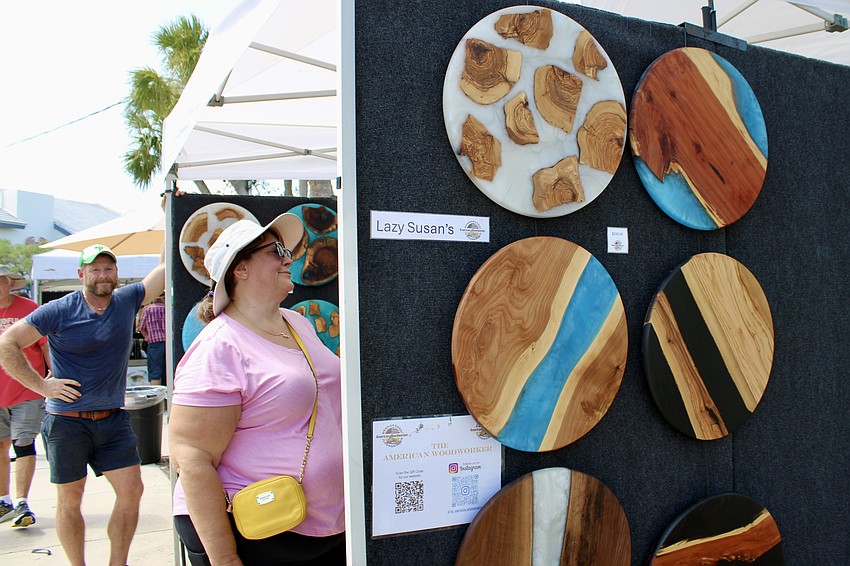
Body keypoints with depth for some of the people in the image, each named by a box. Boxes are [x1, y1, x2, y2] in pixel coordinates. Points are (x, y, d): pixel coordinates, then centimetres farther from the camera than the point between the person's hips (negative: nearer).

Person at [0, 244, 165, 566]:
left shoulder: (127, 300, 1)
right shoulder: (59, 311, -8)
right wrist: (41, 385, -12)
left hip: (113, 419, 3)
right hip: (67, 421, -3)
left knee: (131, 491, 0)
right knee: (70, 501, 8)